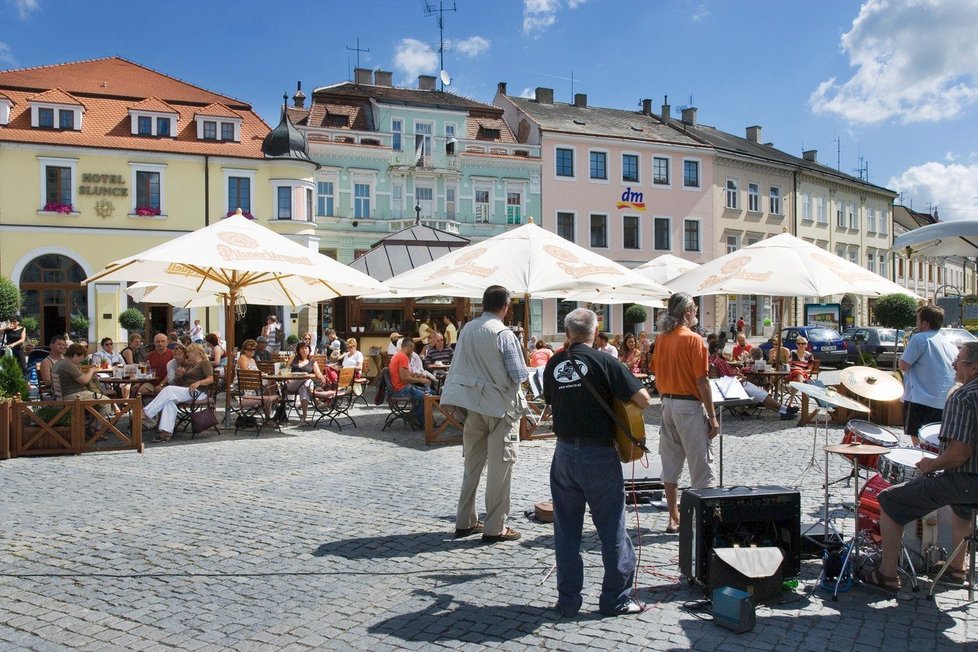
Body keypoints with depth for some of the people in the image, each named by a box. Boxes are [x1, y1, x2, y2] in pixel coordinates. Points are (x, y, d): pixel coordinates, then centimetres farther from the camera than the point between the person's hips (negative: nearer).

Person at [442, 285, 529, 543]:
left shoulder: (467, 329, 3)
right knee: (500, 466, 3)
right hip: (500, 406, -6)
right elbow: (519, 375, -14)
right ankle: (495, 527, 7)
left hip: (473, 405, 6)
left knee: (472, 464, 15)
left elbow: (458, 367, 8)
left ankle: (465, 521, 23)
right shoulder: (504, 334, -15)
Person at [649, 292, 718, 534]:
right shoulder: (693, 339, -14)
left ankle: (674, 519, 19)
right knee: (701, 467, 2)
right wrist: (712, 416, -11)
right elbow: (702, 381, -15)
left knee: (671, 464, 12)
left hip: (667, 404, 7)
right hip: (689, 405, -7)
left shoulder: (661, 339, 6)